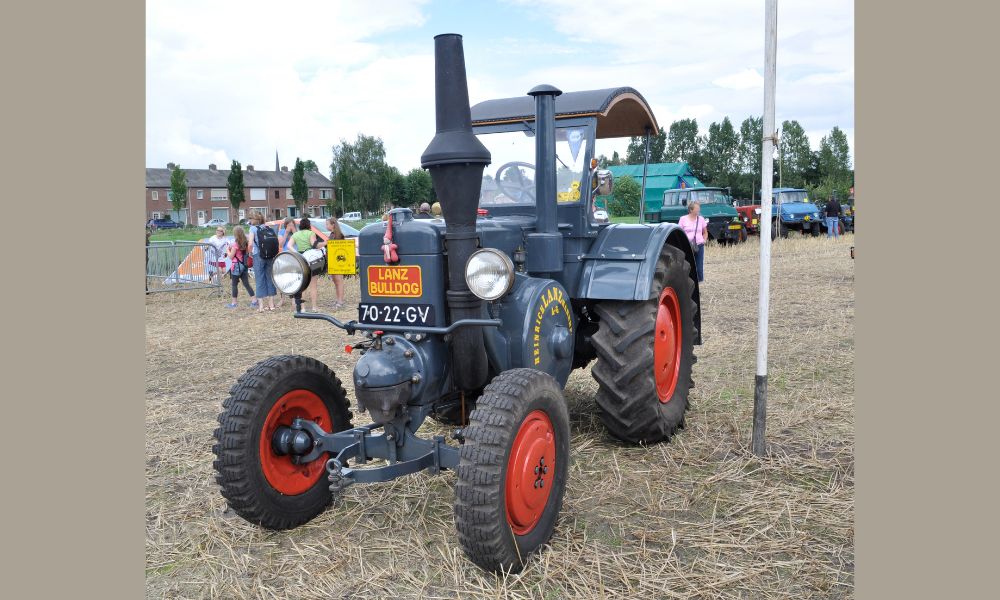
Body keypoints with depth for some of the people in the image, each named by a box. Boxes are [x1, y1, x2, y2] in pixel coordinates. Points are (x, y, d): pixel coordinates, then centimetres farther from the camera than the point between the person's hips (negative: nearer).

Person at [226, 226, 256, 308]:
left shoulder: (235, 244, -14)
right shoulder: (246, 243, 5)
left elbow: (231, 256, -12)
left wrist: (228, 250, 6)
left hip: (236, 266, -6)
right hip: (244, 265, 6)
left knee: (234, 285, 3)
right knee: (246, 284, 8)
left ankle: (234, 303, 7)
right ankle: (254, 300, 2)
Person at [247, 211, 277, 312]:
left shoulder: (253, 228, -1)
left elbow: (250, 243, -12)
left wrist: (250, 253, 3)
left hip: (258, 256, -4)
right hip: (270, 256, 4)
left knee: (260, 280, 1)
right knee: (270, 278, 11)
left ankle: (260, 305, -1)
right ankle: (271, 304, 16)